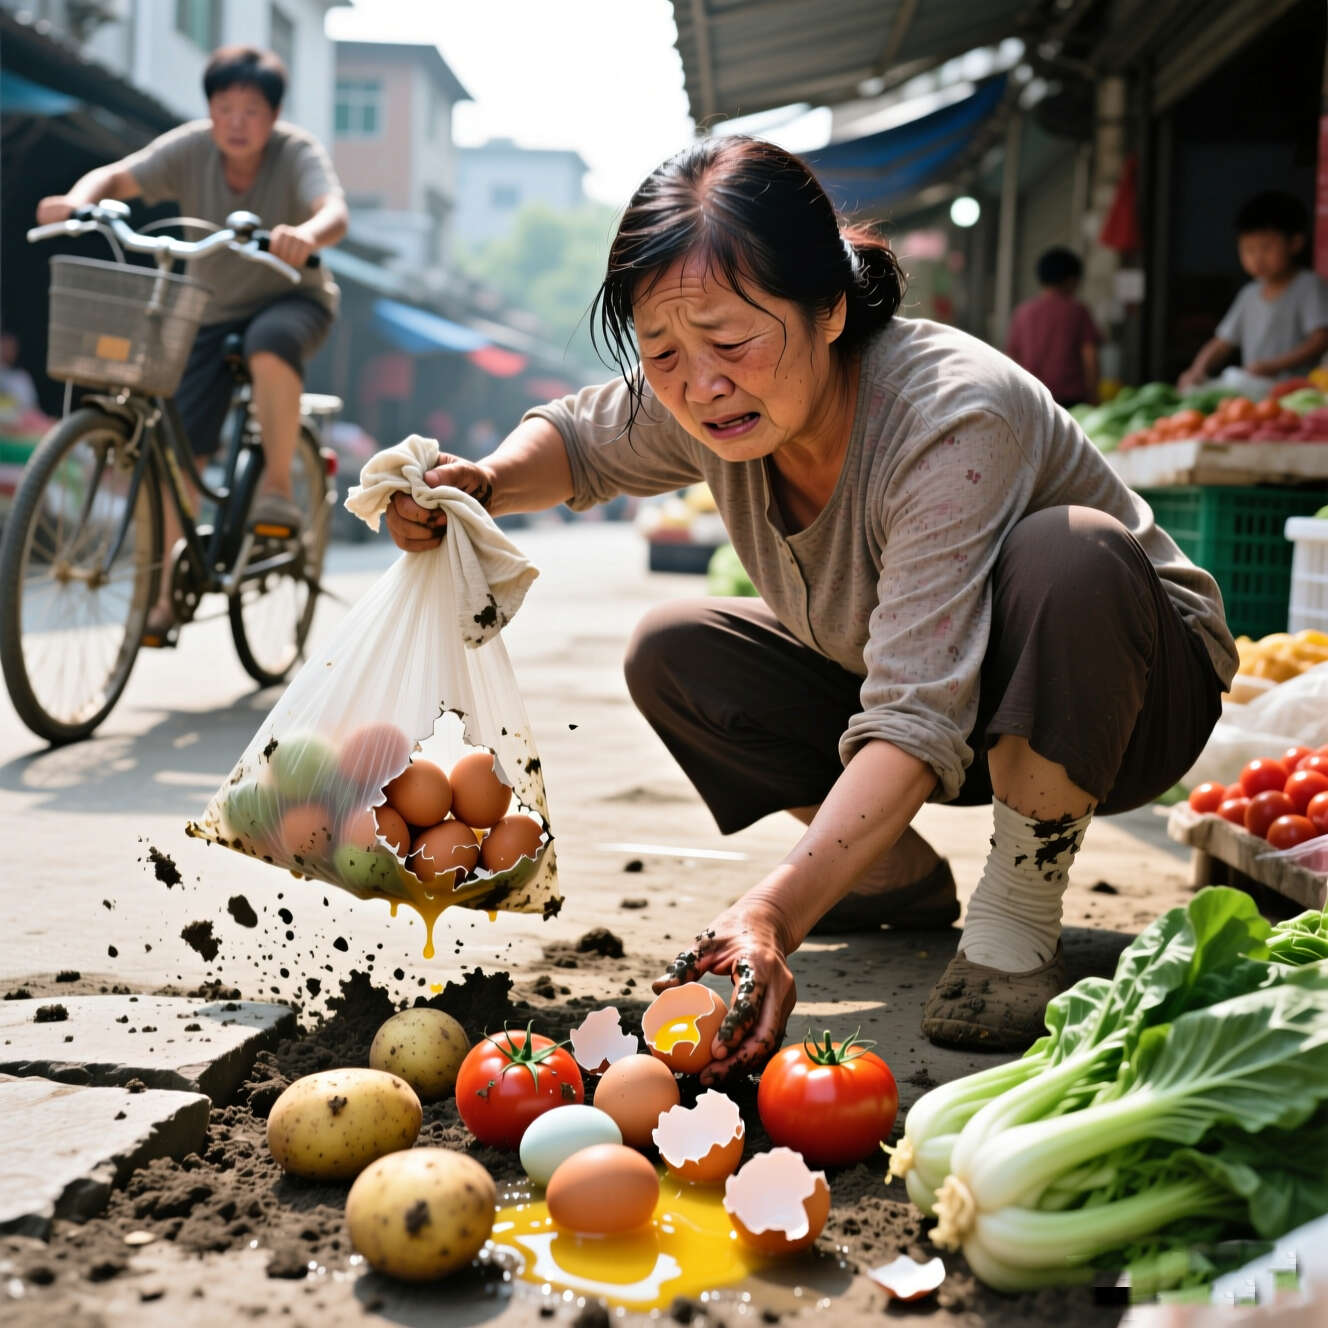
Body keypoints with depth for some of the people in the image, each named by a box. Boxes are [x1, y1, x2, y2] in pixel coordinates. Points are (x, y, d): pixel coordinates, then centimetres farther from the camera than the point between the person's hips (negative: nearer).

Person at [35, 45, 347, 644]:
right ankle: (165, 594, 3)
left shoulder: (297, 153, -18)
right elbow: (118, 176, -20)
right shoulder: (190, 148, -11)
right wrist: (78, 198, -42)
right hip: (214, 311, 3)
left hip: (293, 298, -2)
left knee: (270, 342, -40)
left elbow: (334, 210, -36)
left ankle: (277, 486, -23)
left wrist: (307, 234, -59)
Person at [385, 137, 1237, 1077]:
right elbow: (578, 438, 6)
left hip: (1112, 696, -6)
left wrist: (772, 917, -54)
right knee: (674, 655, -8)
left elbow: (917, 723, -43)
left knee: (1069, 552, -37)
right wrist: (484, 486, -18)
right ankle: (902, 878, 7)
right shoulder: (701, 402, -17)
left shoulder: (954, 419, -36)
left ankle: (1018, 926, -20)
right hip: (896, 681, 6)